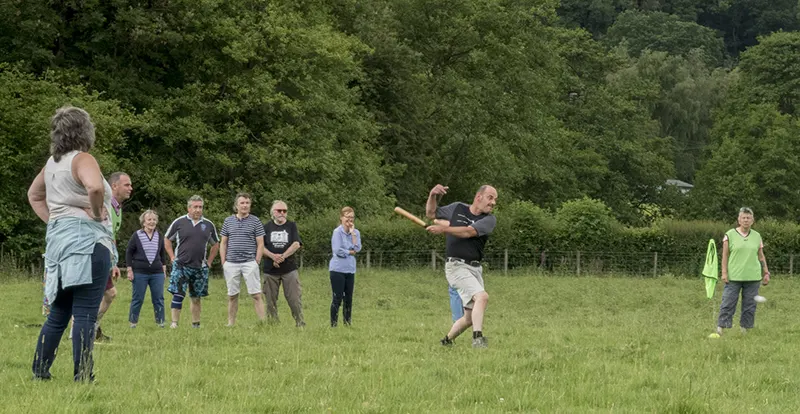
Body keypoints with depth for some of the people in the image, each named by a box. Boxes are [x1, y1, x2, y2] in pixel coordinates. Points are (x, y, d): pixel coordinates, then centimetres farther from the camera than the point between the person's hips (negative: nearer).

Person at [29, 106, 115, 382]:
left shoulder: (53, 162, 15)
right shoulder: (82, 160, -10)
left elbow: (34, 195, 30)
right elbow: (95, 187, -31)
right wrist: (96, 212, -14)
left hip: (58, 239, 9)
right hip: (86, 240, -8)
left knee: (58, 314, 14)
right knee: (85, 315, -7)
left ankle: (39, 372, 15)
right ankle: (82, 378, -9)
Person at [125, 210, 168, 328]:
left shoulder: (159, 236, 8)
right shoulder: (136, 235, -3)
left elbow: (163, 253, 18)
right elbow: (128, 252, -1)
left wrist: (164, 269, 13)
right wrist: (129, 270, -5)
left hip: (157, 273, 3)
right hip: (140, 273, -3)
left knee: (159, 298, 3)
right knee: (138, 298, 2)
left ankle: (160, 321, 11)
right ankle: (133, 322, 12)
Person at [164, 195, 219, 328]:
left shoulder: (208, 225, 8)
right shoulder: (179, 222, -1)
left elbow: (215, 244, 19)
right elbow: (167, 240, 8)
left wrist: (209, 261, 11)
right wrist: (172, 257, 0)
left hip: (200, 267, 3)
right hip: (181, 266, -3)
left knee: (196, 298, 9)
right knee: (178, 295, -10)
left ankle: (196, 324, 16)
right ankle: (174, 322, -10)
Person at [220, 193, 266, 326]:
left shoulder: (255, 221, 2)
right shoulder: (228, 221, 10)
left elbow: (260, 244, 2)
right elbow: (223, 243, 13)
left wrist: (256, 262, -6)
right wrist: (223, 262, 5)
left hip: (249, 263, -3)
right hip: (231, 264, 3)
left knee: (256, 294, -7)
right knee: (232, 295, 8)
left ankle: (262, 322, -9)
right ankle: (231, 324, 14)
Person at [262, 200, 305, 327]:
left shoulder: (292, 226, 8)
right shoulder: (266, 227, 9)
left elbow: (297, 244, -4)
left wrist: (283, 256, -15)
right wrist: (272, 256, -16)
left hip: (289, 269, -1)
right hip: (270, 270, 1)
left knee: (295, 298, -7)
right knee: (271, 300, 3)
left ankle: (300, 324, -2)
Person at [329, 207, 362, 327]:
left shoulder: (355, 232, 9)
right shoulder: (337, 232, -7)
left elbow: (357, 248, -6)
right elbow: (337, 251, -16)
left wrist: (352, 233, -8)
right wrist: (351, 252, -6)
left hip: (350, 270, 5)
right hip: (338, 269, -5)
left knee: (348, 298, 9)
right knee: (337, 298, -4)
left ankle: (348, 323, 18)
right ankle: (333, 325, 1)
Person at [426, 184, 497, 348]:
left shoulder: (489, 220, 2)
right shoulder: (457, 208, 5)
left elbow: (468, 232, -15)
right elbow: (431, 213, 17)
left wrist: (444, 229, -26)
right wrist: (433, 195, -1)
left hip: (476, 268, 4)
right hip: (456, 266, -4)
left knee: (470, 318, 9)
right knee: (482, 297, -27)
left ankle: (447, 341, 31)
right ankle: (477, 338, -32)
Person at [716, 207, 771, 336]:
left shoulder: (757, 236, 10)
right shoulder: (730, 235, 0)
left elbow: (761, 256, 15)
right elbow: (725, 255, 0)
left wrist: (766, 273, 11)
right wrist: (724, 272, -7)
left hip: (753, 277, 3)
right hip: (733, 277, -3)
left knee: (750, 304, 4)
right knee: (728, 303, -5)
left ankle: (745, 328, 12)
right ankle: (720, 328, -3)